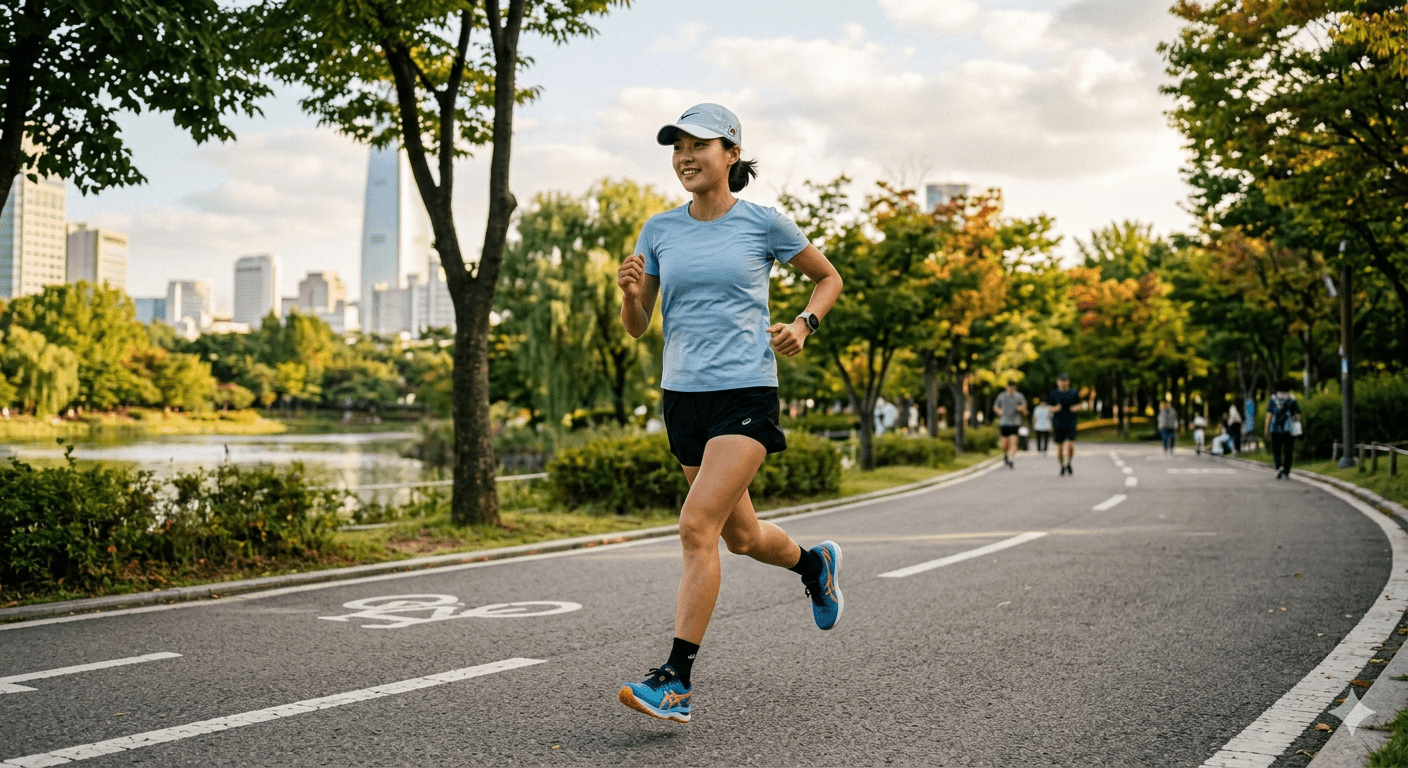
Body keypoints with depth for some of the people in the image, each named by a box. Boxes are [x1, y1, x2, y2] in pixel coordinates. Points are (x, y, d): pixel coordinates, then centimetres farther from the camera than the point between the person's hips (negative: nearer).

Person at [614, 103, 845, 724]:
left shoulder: (764, 224, -2)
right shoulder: (659, 231, 7)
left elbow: (829, 278, 13)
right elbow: (636, 327, 10)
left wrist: (805, 322, -5)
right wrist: (629, 291, -11)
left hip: (746, 392, -5)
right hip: (683, 393, 5)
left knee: (697, 527, -18)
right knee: (740, 536, 15)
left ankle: (677, 681, -13)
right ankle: (815, 564, 48)